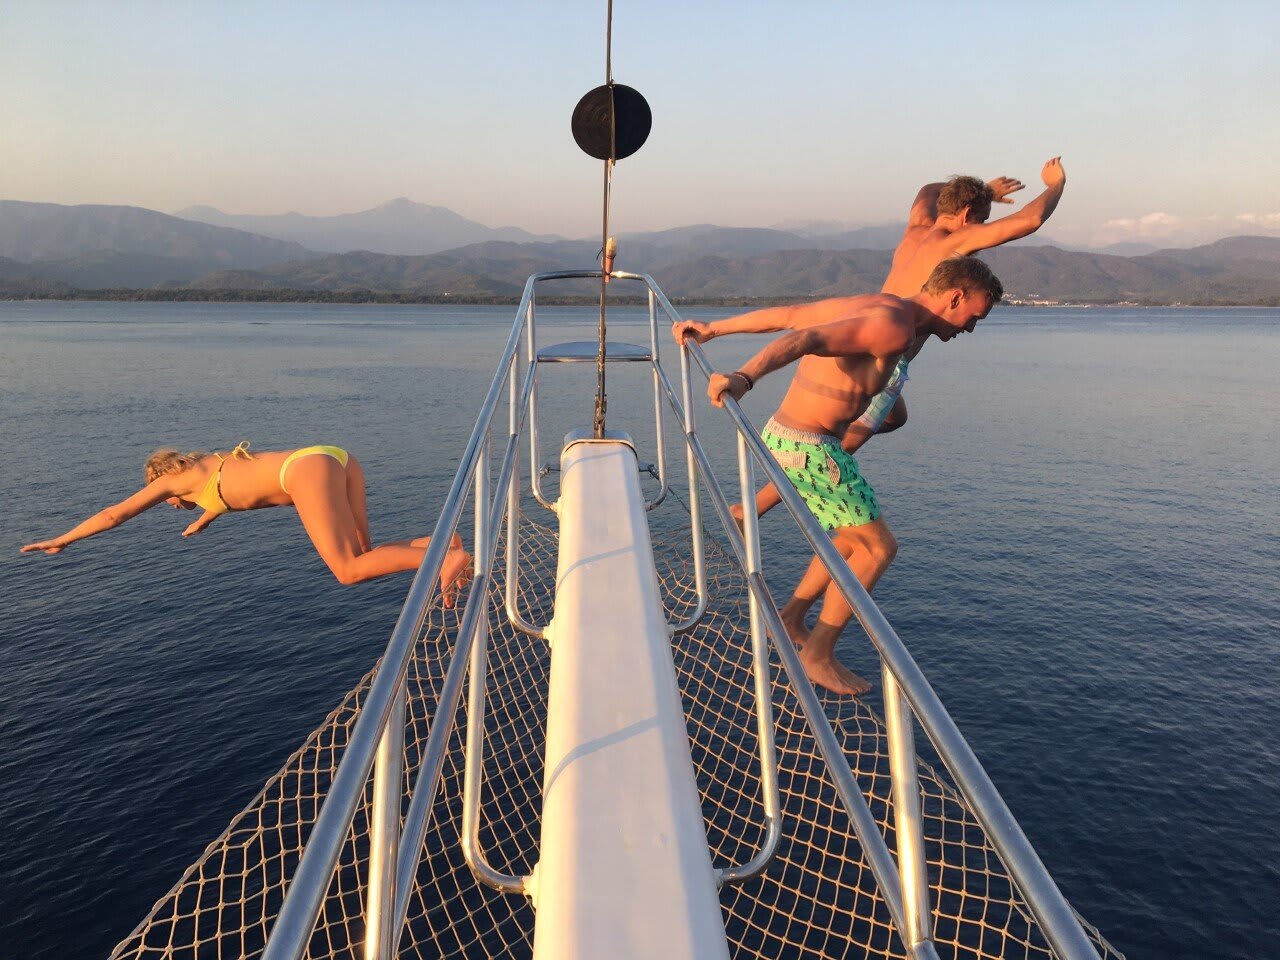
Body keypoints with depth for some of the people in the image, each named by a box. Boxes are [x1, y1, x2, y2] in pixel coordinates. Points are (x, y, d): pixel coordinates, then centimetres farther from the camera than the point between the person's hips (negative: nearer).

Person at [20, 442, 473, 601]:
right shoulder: (214, 466, 39)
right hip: (338, 457, 8)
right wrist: (201, 522, 85)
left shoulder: (176, 475, 20)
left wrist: (61, 540, 46)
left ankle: (449, 557, -29)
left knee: (349, 572, -11)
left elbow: (113, 514, 31)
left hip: (309, 468, -8)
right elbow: (231, 495, 65)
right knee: (360, 558, 9)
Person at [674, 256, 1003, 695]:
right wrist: (744, 378, -48)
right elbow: (808, 339, -33)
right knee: (879, 548, 0)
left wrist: (711, 329, 18)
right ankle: (818, 655, 8)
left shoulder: (869, 305, 13)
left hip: (782, 435, 10)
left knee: (856, 539, 22)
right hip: (807, 447, -10)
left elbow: (782, 315, 14)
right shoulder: (895, 326, -17)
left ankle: (791, 619, 31)